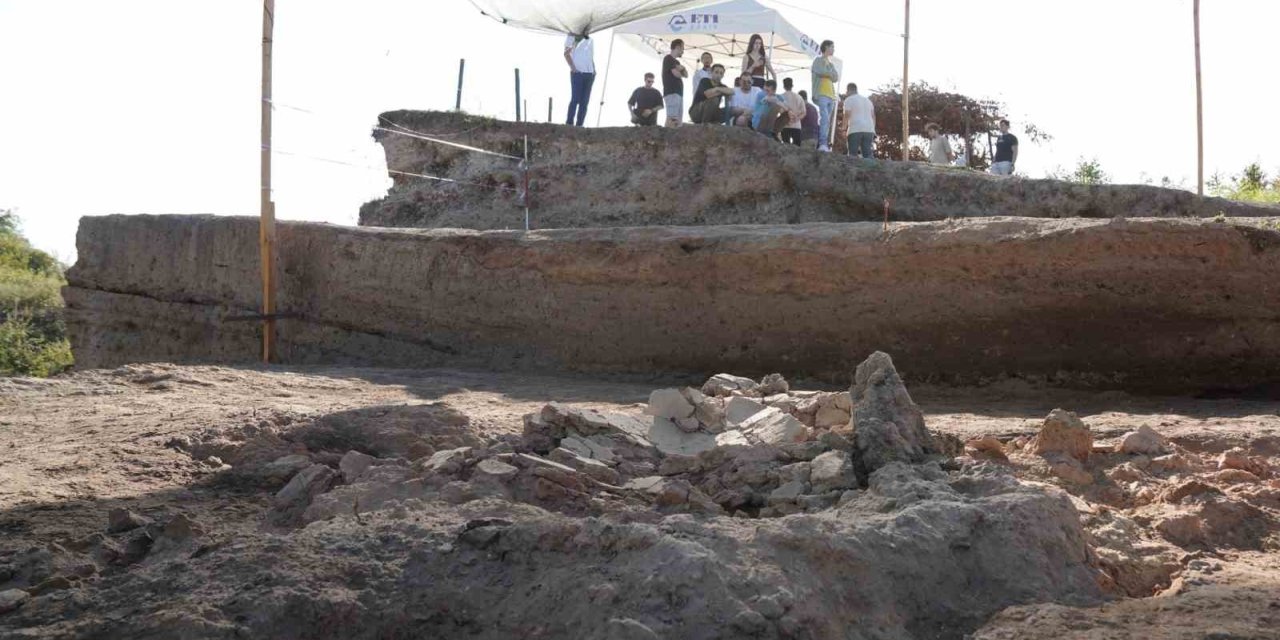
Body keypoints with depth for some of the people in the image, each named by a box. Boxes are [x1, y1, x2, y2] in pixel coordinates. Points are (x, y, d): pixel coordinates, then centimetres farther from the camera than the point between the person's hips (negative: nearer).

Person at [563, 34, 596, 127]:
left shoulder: (589, 41, 19)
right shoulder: (572, 38, 3)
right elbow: (566, 53, -5)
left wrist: (594, 70, 9)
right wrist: (572, 68, -15)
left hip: (589, 74, 5)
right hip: (577, 73, -5)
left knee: (584, 101, 1)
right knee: (575, 99, -11)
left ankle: (579, 124, 3)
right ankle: (569, 122, -7)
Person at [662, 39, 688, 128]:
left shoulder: (676, 61, 25)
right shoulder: (668, 58, -3)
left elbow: (686, 75, 19)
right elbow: (676, 74, -12)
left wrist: (683, 68, -1)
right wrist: (681, 73, 11)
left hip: (678, 93, 10)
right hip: (671, 93, -10)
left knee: (678, 120, 3)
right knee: (672, 119, -20)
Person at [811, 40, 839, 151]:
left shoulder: (831, 63, 26)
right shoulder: (819, 60, 6)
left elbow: (836, 77, 12)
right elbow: (820, 71, -12)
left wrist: (826, 72, -4)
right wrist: (830, 72, 3)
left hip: (831, 96, 7)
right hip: (822, 94, -7)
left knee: (826, 121, 2)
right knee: (824, 118, -21)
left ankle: (825, 145, 0)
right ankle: (823, 144, -30)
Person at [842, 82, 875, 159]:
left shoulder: (849, 100, 3)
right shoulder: (867, 100, 22)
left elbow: (847, 115, -7)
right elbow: (873, 116, 17)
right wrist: (873, 131, 18)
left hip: (855, 130, -5)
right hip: (869, 130, 5)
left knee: (853, 154, -4)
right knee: (868, 154, 0)